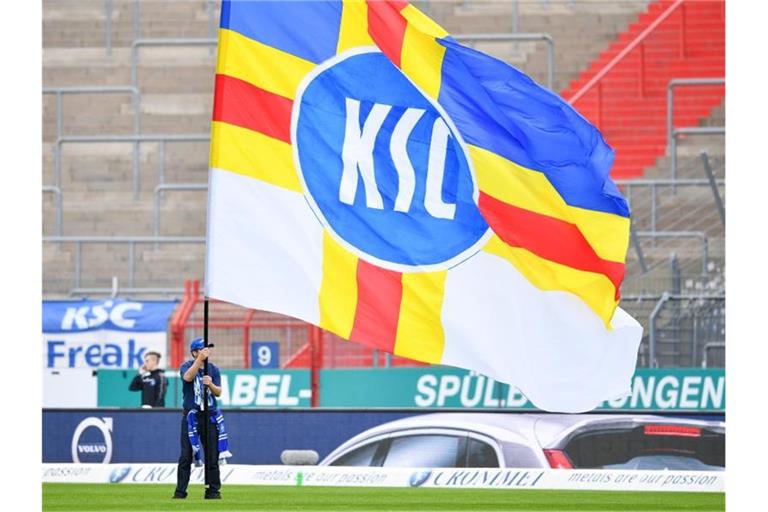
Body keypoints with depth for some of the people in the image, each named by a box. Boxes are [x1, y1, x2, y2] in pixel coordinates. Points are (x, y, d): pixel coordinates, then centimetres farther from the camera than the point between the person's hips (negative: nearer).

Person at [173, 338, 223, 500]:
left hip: (209, 416, 3)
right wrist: (200, 359, -28)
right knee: (186, 455, -5)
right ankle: (180, 491, -2)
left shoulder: (213, 369, 9)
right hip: (191, 417, -3)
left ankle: (213, 490, 9)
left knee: (212, 455, 2)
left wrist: (210, 384, -21)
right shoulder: (187, 366, 0)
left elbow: (218, 392, 0)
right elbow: (188, 377, -23)